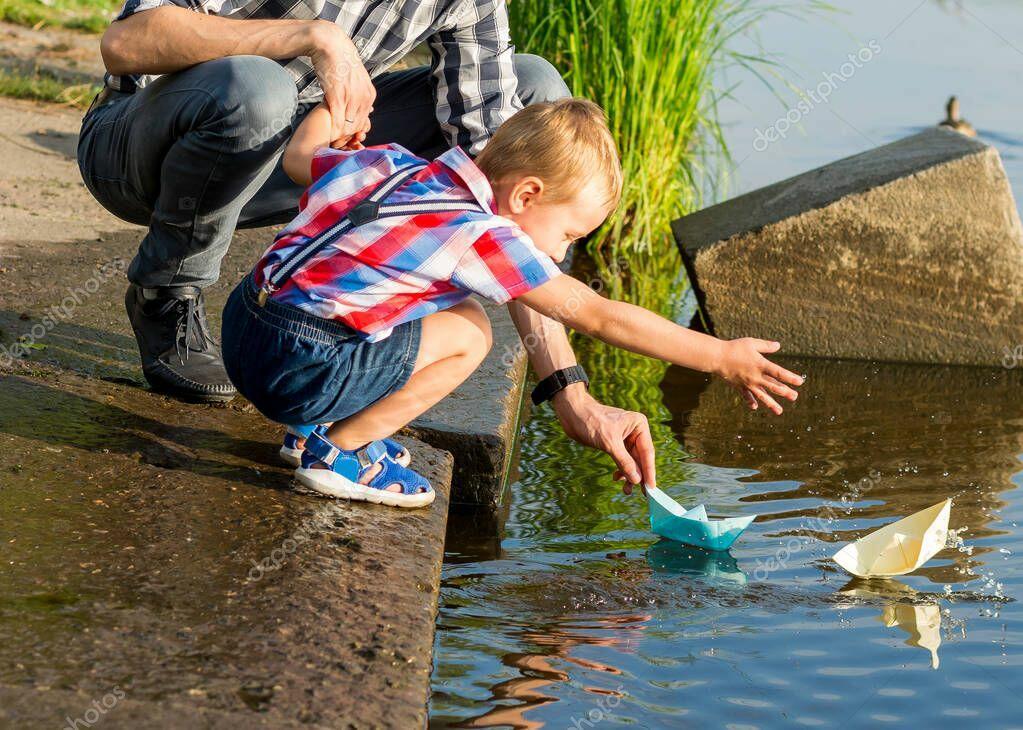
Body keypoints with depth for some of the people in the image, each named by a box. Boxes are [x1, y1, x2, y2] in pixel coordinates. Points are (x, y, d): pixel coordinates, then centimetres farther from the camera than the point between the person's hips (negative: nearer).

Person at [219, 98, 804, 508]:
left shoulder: (397, 165, 10)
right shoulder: (485, 237, -10)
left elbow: (299, 158, 26)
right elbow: (596, 315, -7)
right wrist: (723, 357, -1)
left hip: (243, 323, 9)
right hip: (297, 371, -9)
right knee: (467, 335, -5)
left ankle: (327, 427, 23)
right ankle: (339, 450, 1)